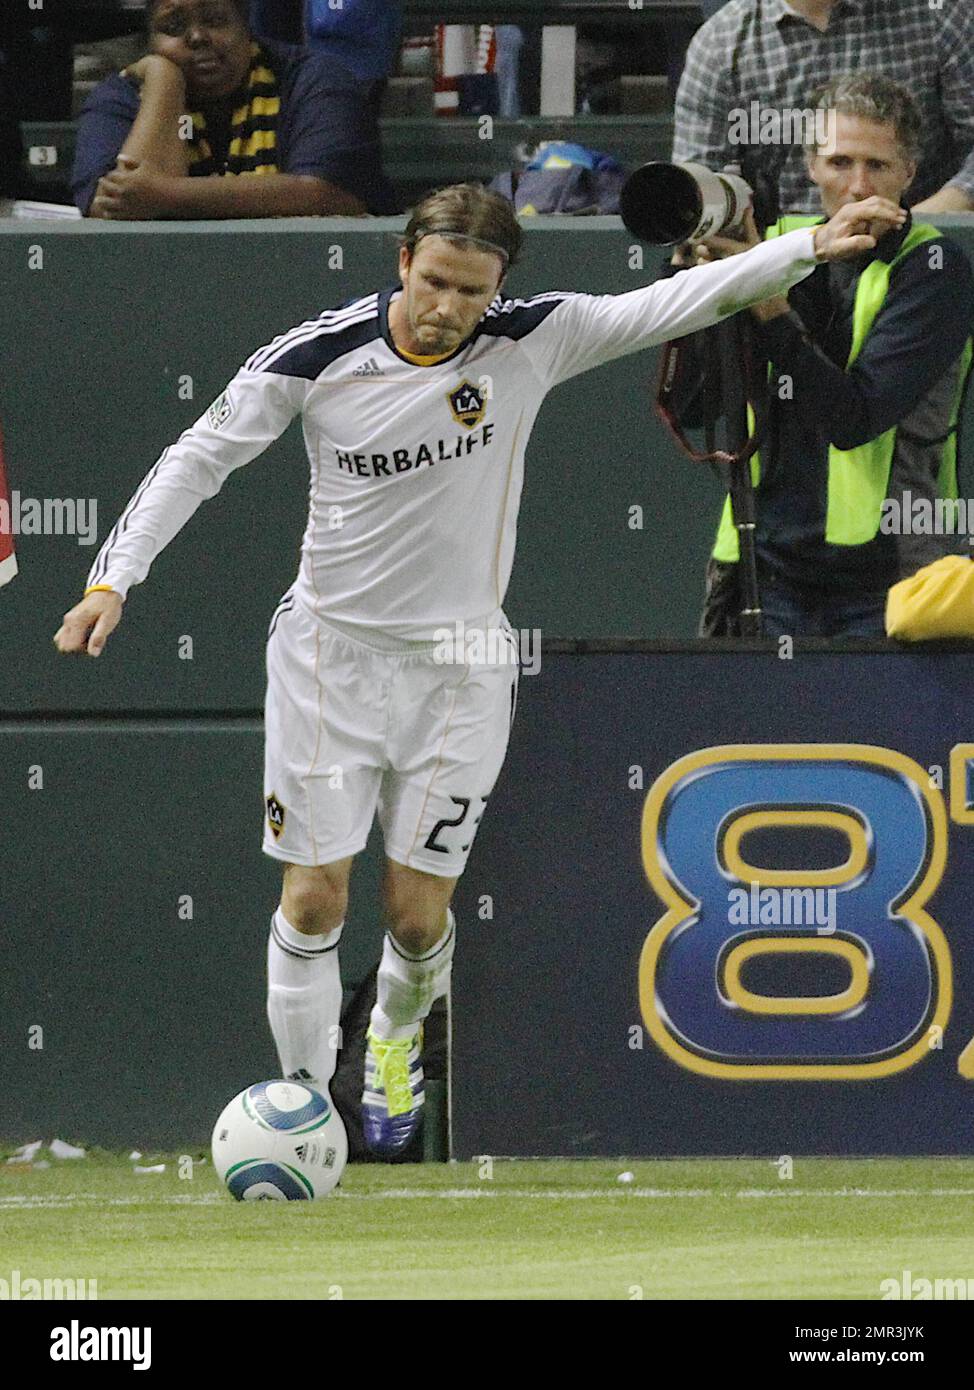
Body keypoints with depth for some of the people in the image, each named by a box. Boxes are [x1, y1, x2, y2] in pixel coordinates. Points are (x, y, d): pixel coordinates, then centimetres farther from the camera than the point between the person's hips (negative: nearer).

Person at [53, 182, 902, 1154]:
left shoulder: (532, 341, -10)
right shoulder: (318, 356, -12)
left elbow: (673, 305, -9)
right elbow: (197, 460, -6)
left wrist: (811, 248, -17)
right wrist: (114, 577, -14)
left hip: (457, 664, 1)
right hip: (331, 649, -1)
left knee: (418, 916, 4)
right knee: (315, 898, -4)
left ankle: (395, 1042, 37)